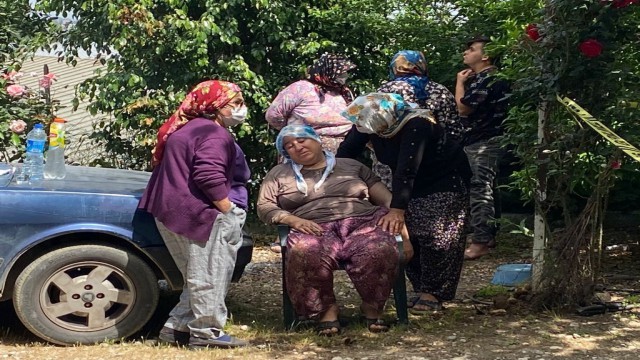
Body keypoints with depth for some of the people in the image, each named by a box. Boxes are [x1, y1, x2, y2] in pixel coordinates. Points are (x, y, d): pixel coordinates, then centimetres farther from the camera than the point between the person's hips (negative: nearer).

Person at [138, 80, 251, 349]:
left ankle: (177, 327, 17)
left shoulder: (185, 129, 22)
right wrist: (229, 210, -16)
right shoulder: (214, 133, -12)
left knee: (199, 276, 16)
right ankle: (206, 332, 2)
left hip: (172, 211, 11)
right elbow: (208, 176, -25)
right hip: (197, 214, -11)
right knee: (208, 276, -3)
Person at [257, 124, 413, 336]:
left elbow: (386, 199, 18)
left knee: (380, 250, -34)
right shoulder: (280, 174, 24)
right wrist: (292, 220, -7)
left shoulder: (351, 166, 24)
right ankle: (326, 308, -16)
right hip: (315, 229, 0)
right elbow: (264, 207, 12)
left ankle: (372, 306, -11)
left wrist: (404, 235, 0)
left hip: (363, 223, 1)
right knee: (305, 253, -37)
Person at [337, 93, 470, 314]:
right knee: (408, 234, 0)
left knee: (437, 237, -13)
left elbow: (406, 170, -44)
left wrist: (397, 209, -49)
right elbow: (347, 151, -15)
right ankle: (421, 289, 11)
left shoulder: (416, 126, -38)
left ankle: (433, 294, -4)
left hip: (445, 179, -7)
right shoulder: (366, 122, -18)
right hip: (415, 184, 7)